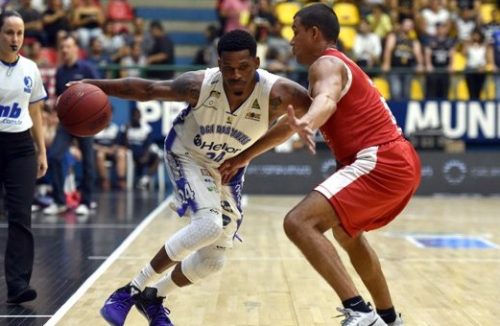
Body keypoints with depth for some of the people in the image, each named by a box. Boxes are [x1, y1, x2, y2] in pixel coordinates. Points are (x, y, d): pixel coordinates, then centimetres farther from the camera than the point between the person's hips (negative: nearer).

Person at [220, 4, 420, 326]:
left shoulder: (326, 64, -6)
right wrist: (244, 156, 32)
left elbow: (327, 99, -32)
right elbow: (289, 123, 31)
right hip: (402, 162, 11)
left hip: (380, 163, -11)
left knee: (299, 223, -19)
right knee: (346, 231, 33)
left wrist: (307, 124, -54)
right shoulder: (338, 65, 25)